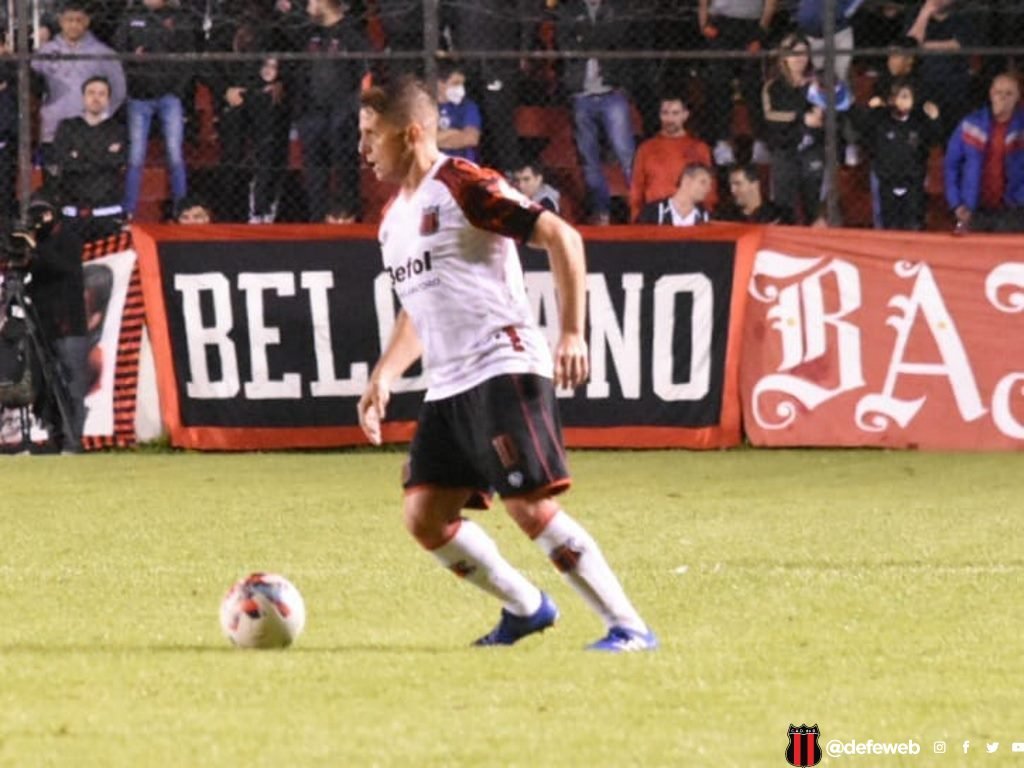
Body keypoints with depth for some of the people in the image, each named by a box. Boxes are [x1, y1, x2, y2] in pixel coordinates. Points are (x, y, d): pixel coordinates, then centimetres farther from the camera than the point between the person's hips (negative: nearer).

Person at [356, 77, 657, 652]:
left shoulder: (463, 186, -10)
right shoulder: (396, 216, 18)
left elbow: (562, 237, -15)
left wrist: (573, 334, -21)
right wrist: (383, 379, 20)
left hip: (504, 372, -9)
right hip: (449, 387, 9)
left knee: (531, 507, -16)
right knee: (424, 516, 2)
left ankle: (630, 627, -10)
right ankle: (526, 607, 19)